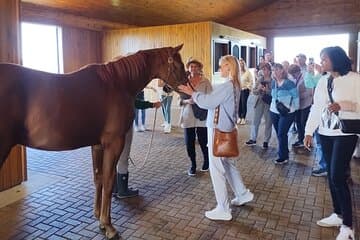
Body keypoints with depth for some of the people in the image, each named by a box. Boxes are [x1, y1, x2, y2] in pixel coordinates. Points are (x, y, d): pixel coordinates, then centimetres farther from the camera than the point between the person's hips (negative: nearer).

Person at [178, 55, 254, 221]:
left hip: (218, 130, -10)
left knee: (216, 169, 0)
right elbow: (213, 100, 10)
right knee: (228, 164, 22)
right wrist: (196, 94, 3)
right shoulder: (234, 85, 11)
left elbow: (208, 102, -22)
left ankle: (223, 210, 10)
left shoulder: (227, 86, -20)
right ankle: (243, 194, 36)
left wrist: (192, 93, -8)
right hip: (225, 129, 10)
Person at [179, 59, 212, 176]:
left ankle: (206, 161, 34)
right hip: (188, 117, 1)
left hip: (202, 117, -1)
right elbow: (180, 100, 3)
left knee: (203, 142, 6)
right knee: (189, 143, 4)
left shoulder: (205, 81, 1)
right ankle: (193, 165, 26)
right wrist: (187, 101, -17)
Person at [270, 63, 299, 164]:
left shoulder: (289, 83, -13)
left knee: (281, 134, -7)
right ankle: (284, 153, 24)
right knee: (279, 134, 10)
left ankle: (283, 157, 3)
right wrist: (272, 105, 9)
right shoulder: (273, 83, 5)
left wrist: (293, 109, -9)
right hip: (274, 112, 6)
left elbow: (296, 97, -9)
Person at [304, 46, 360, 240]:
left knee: (338, 177, -8)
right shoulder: (322, 81, 8)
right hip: (325, 133, 6)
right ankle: (338, 215, 28)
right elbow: (316, 108, 9)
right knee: (331, 176, 12)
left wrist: (341, 107, -26)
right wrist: (309, 132, 7)